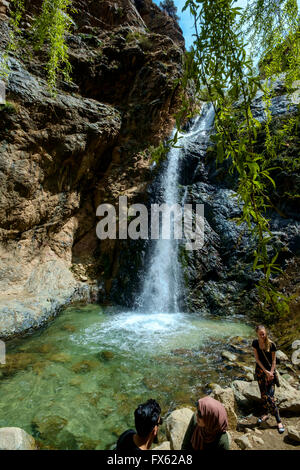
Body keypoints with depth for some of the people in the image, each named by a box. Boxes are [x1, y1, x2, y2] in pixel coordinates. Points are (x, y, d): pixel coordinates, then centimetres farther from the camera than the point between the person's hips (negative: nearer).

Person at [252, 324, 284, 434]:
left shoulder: (271, 344, -15)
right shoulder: (255, 343, -7)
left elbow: (274, 360, -7)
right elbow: (257, 359, -6)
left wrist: (271, 373, -11)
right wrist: (265, 371, -12)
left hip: (270, 370, -3)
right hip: (260, 370, 3)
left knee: (270, 397, -7)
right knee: (263, 394, 13)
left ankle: (279, 421, 5)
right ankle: (266, 414, 32)